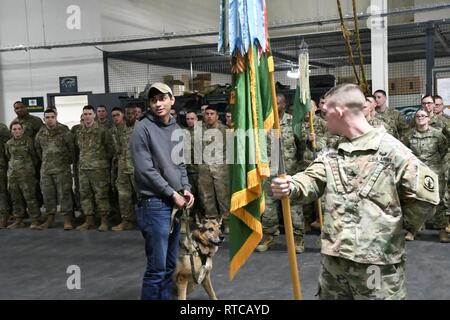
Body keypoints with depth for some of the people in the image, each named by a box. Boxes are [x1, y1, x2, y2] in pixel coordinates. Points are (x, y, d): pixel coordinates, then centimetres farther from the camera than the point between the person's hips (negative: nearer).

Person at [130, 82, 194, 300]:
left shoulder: (176, 129, 13)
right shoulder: (143, 128, -10)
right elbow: (145, 170, -15)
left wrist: (186, 188, 2)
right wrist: (172, 193, -12)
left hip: (175, 204, 7)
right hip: (154, 204, -7)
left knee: (170, 265, 14)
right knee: (157, 267, -5)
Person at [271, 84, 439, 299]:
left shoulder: (390, 149, -11)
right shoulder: (333, 154, 9)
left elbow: (426, 194, -11)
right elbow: (312, 179, -6)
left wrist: (402, 225, -1)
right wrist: (291, 187, -27)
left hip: (377, 263, -6)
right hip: (334, 259, 6)